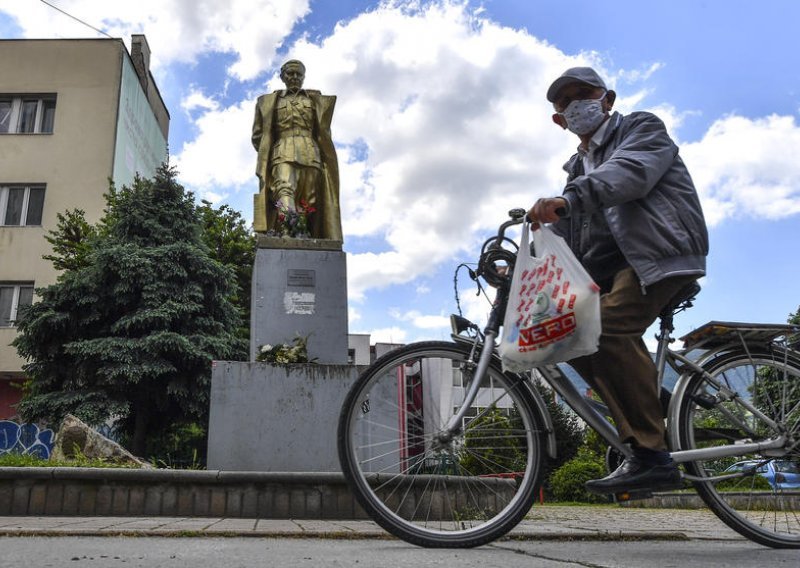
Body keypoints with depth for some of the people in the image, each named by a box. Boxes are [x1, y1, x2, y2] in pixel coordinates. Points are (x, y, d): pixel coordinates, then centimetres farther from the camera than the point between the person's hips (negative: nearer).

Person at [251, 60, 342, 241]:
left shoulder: (316, 100, 24)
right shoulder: (270, 101, 23)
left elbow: (323, 133, 19)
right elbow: (259, 135, 20)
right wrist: (269, 151, 9)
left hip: (310, 155, 2)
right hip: (282, 154, -2)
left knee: (308, 204, -11)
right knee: (284, 193, -28)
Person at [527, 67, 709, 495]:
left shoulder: (641, 127, 5)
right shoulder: (579, 167, 26)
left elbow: (630, 172, -20)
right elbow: (563, 232, 16)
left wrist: (569, 198, -38)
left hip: (659, 251, -8)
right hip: (608, 266, 8)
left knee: (609, 328, -28)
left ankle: (651, 454, -23)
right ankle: (644, 419, 0)